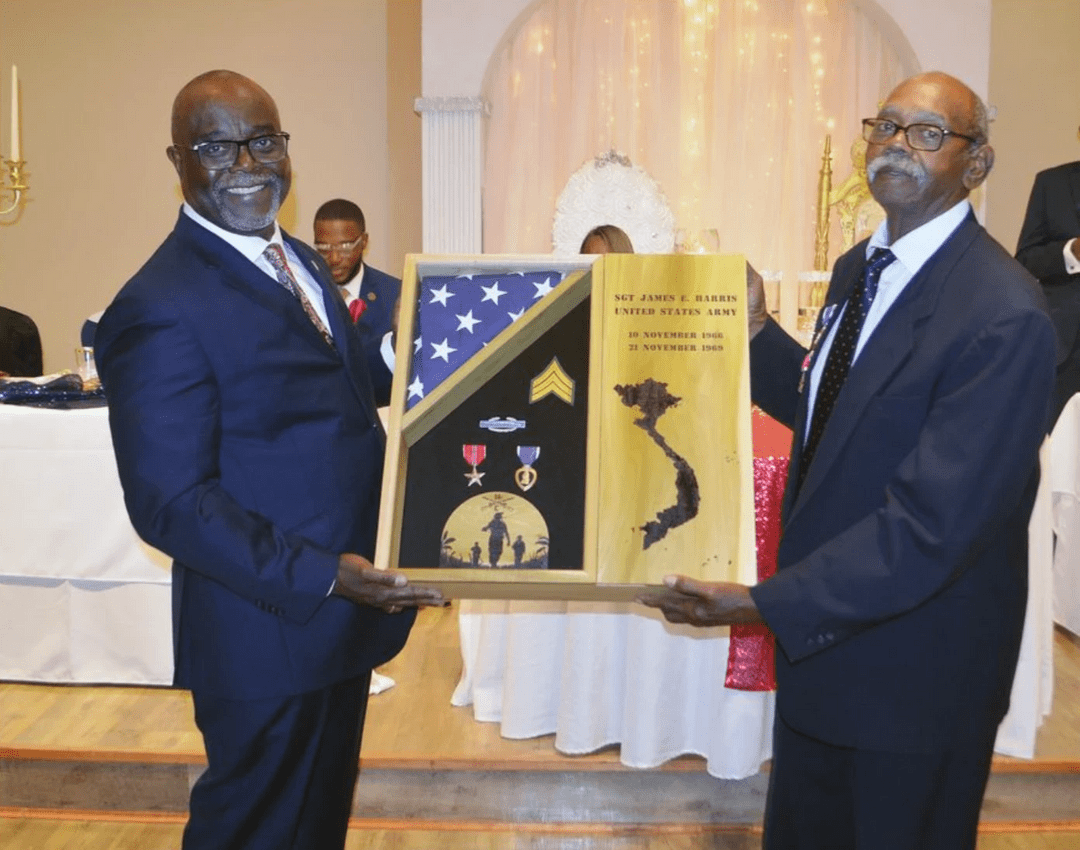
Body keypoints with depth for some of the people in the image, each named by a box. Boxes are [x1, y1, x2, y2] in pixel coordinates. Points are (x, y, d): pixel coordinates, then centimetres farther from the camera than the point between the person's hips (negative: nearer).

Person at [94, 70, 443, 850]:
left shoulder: (301, 261, 7)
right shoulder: (161, 307, -21)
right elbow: (170, 502, -23)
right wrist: (321, 576, -26)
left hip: (345, 607, 8)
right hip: (267, 634, -8)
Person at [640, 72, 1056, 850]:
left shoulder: (1005, 317, -26)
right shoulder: (859, 268, 3)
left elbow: (932, 525, -29)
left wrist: (765, 604, -29)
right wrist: (757, 332, -3)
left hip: (917, 671, -7)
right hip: (819, 635, 8)